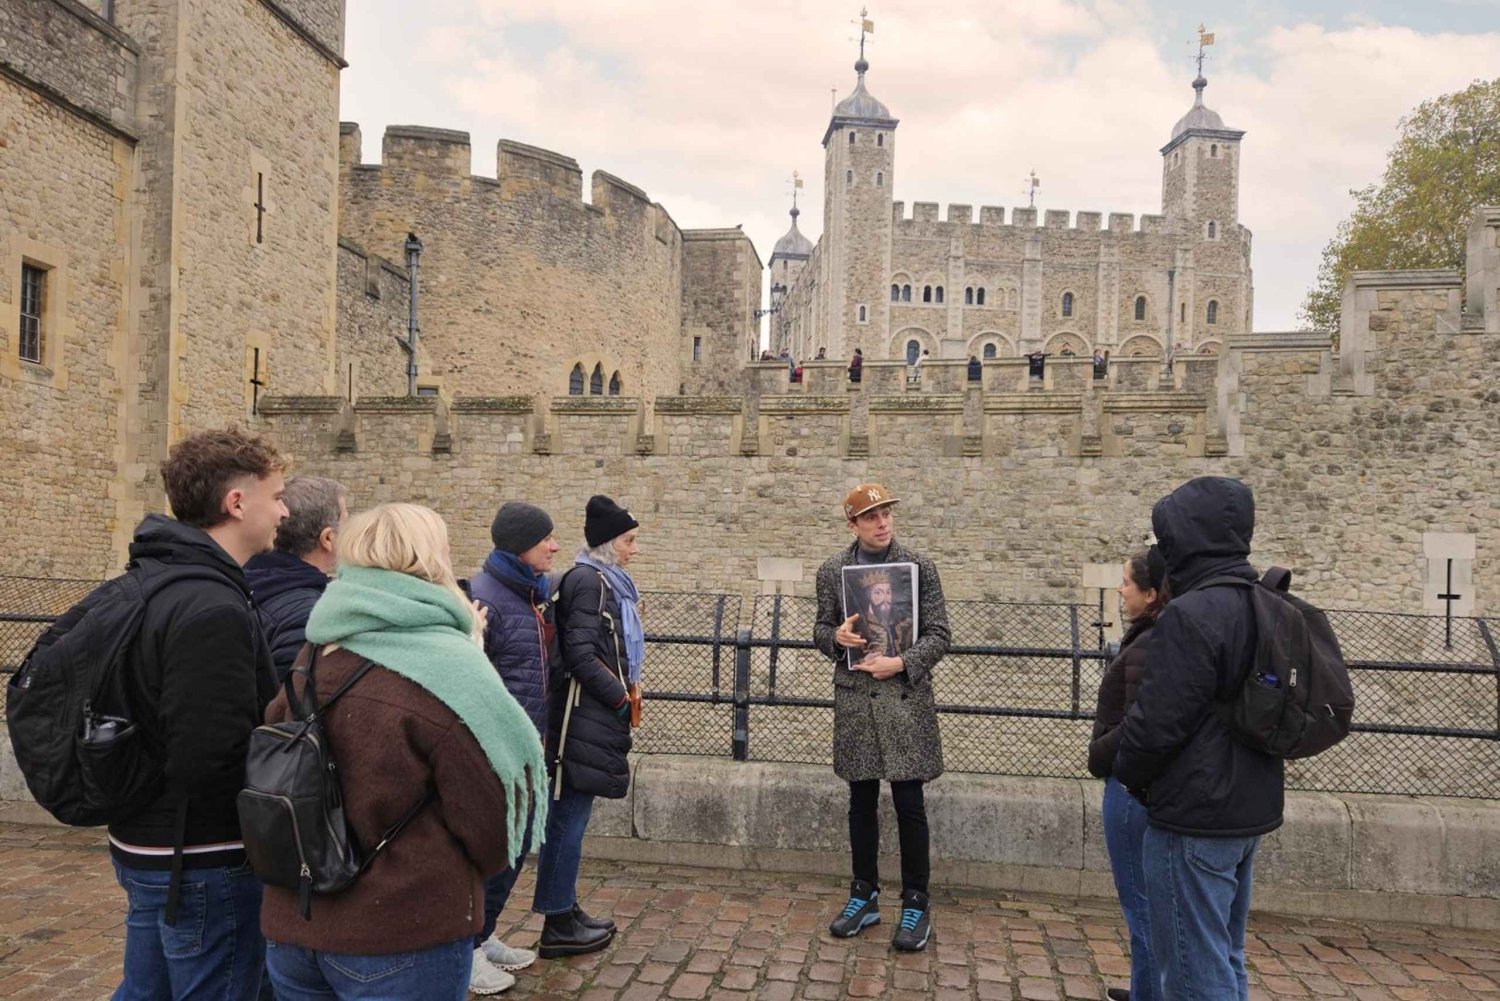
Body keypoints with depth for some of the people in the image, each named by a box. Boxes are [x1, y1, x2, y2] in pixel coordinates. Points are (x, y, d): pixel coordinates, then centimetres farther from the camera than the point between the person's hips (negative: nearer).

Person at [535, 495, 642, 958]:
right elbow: (581, 655, -19)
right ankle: (558, 925, 9)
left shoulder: (606, 581, 15)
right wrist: (620, 697, -11)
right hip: (583, 715, -10)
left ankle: (565, 911, 25)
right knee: (569, 818, -1)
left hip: (594, 714, 10)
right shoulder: (587, 581, -14)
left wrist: (624, 690, 11)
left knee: (568, 817, 15)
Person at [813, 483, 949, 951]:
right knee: (861, 802, 12)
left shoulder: (918, 567, -2)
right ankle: (864, 896, 28)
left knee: (909, 805, 3)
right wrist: (837, 636, -13)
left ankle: (915, 905, 18)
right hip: (854, 698, 2)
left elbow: (938, 635, -2)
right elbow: (821, 632, 10)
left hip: (905, 697, -2)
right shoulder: (832, 572, 4)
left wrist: (901, 662, -17)